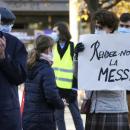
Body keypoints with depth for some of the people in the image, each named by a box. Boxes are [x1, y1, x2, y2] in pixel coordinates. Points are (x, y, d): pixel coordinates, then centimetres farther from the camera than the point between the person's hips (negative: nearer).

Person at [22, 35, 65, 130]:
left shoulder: (30, 69, 9)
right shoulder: (47, 71, -15)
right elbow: (52, 95, -22)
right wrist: (61, 104, -2)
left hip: (27, 119, 7)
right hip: (43, 122, -7)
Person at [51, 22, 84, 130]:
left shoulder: (73, 47, -5)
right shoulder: (53, 47, 8)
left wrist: (74, 88, -11)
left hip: (69, 88, -4)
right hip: (56, 87, 4)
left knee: (76, 115, 5)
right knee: (58, 116, 8)